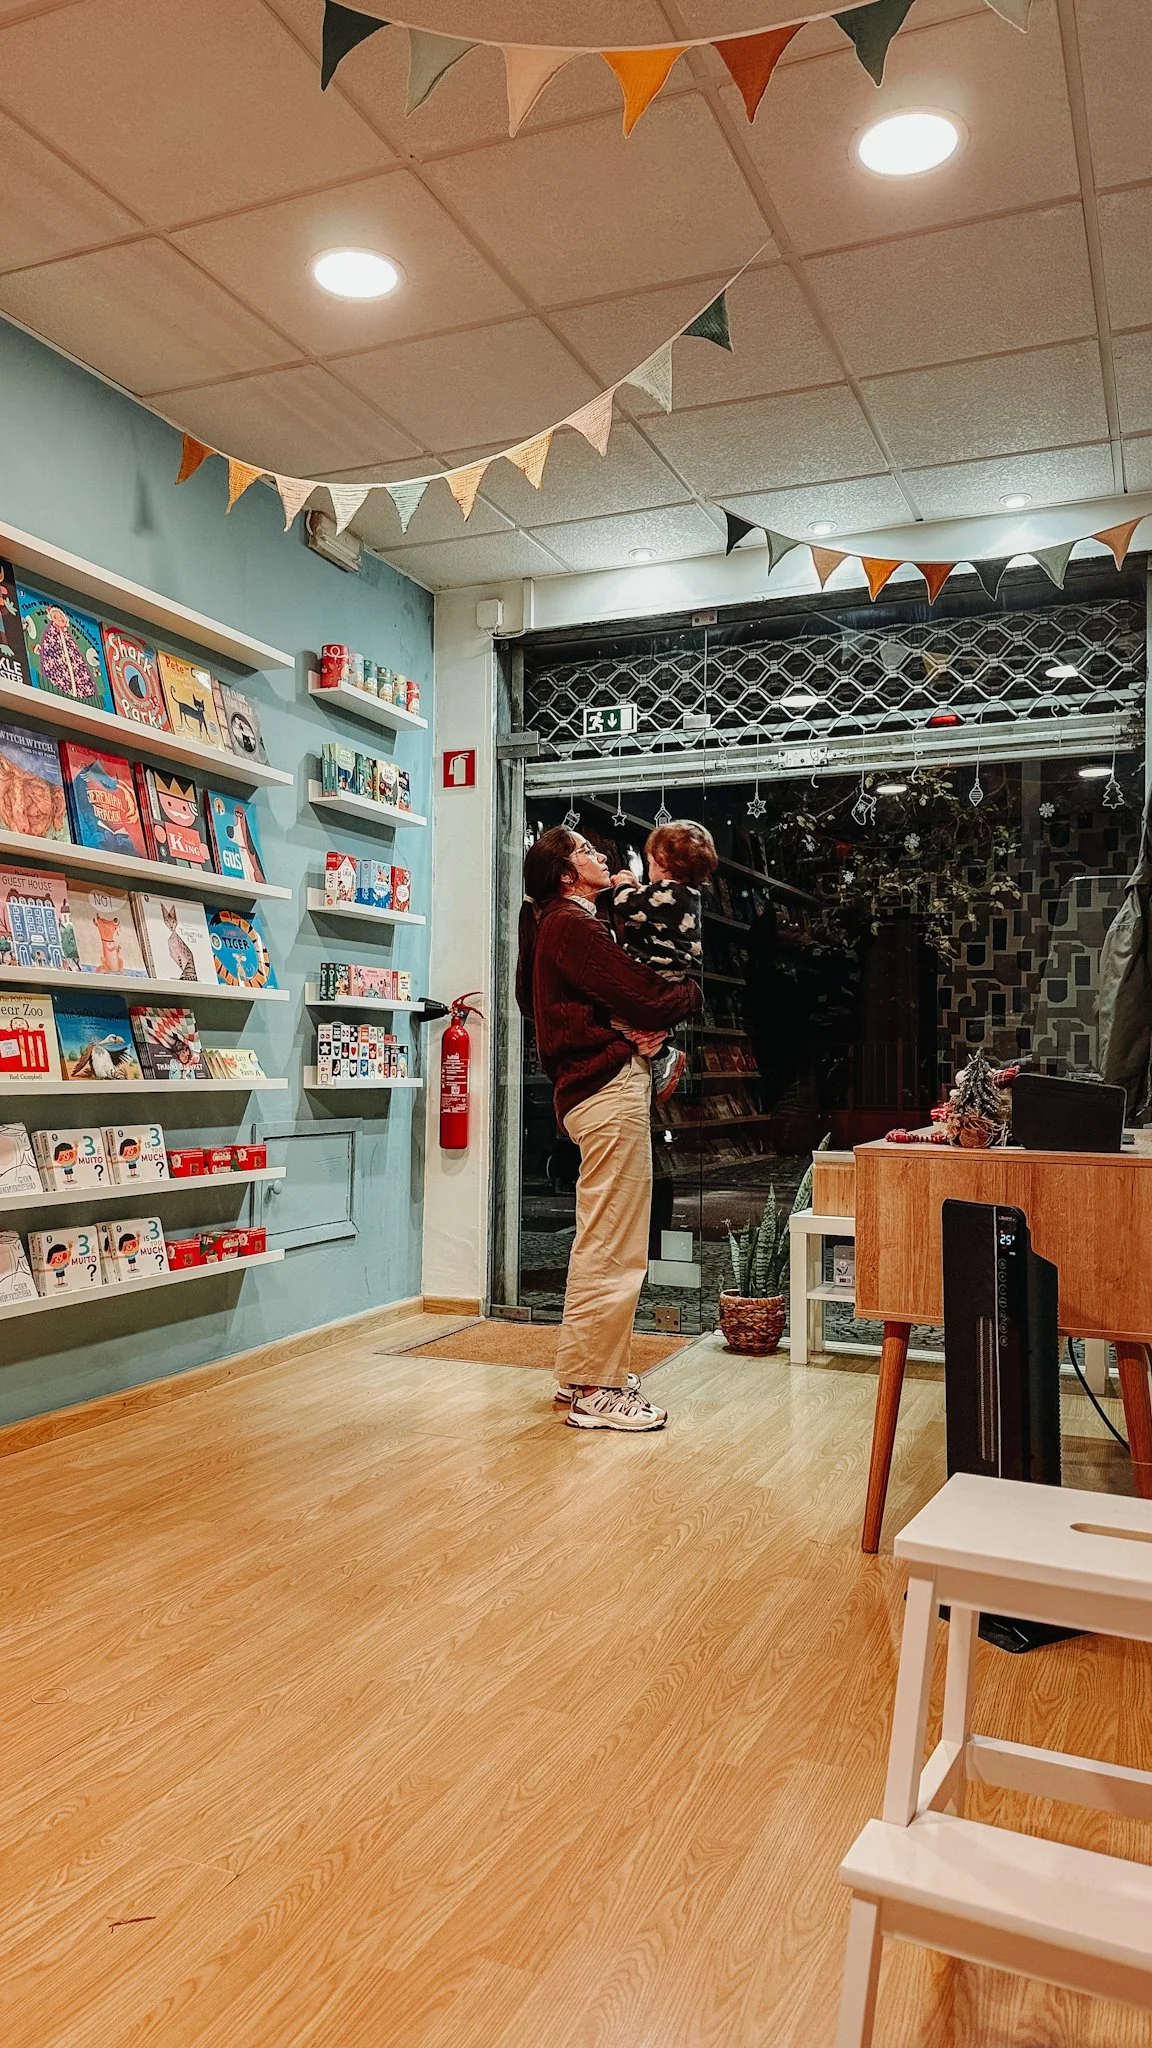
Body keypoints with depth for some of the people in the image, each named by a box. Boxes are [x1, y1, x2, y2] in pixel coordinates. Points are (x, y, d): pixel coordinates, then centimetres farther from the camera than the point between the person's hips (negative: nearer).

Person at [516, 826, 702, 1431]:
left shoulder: (565, 923, 22)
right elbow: (645, 996, -17)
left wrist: (648, 1030, -5)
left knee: (600, 1241, 17)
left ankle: (580, 1373, 27)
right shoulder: (572, 923, -10)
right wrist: (691, 994, 4)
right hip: (611, 1089, -11)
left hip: (595, 1089, 11)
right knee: (614, 1247, -7)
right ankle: (596, 1389, -1)